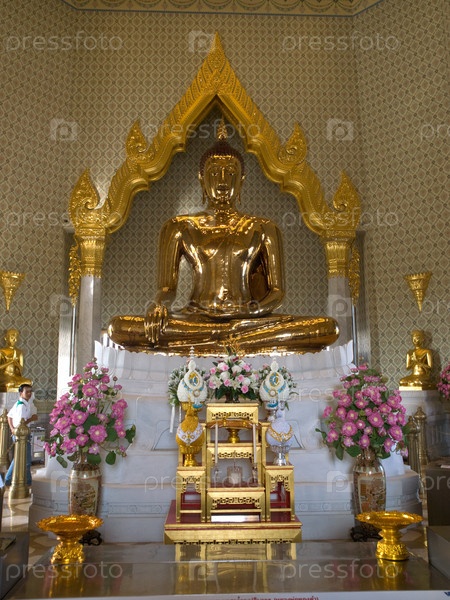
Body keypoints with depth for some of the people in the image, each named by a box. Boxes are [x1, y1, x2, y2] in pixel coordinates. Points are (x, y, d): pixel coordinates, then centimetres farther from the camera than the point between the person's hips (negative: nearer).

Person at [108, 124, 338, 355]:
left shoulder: (262, 229, 14)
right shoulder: (180, 227, 14)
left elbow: (277, 290, 10)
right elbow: (167, 288, 8)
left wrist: (258, 307, -14)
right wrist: (159, 306, -17)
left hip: (246, 320, 1)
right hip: (196, 318, 0)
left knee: (329, 328, -24)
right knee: (119, 327, -27)